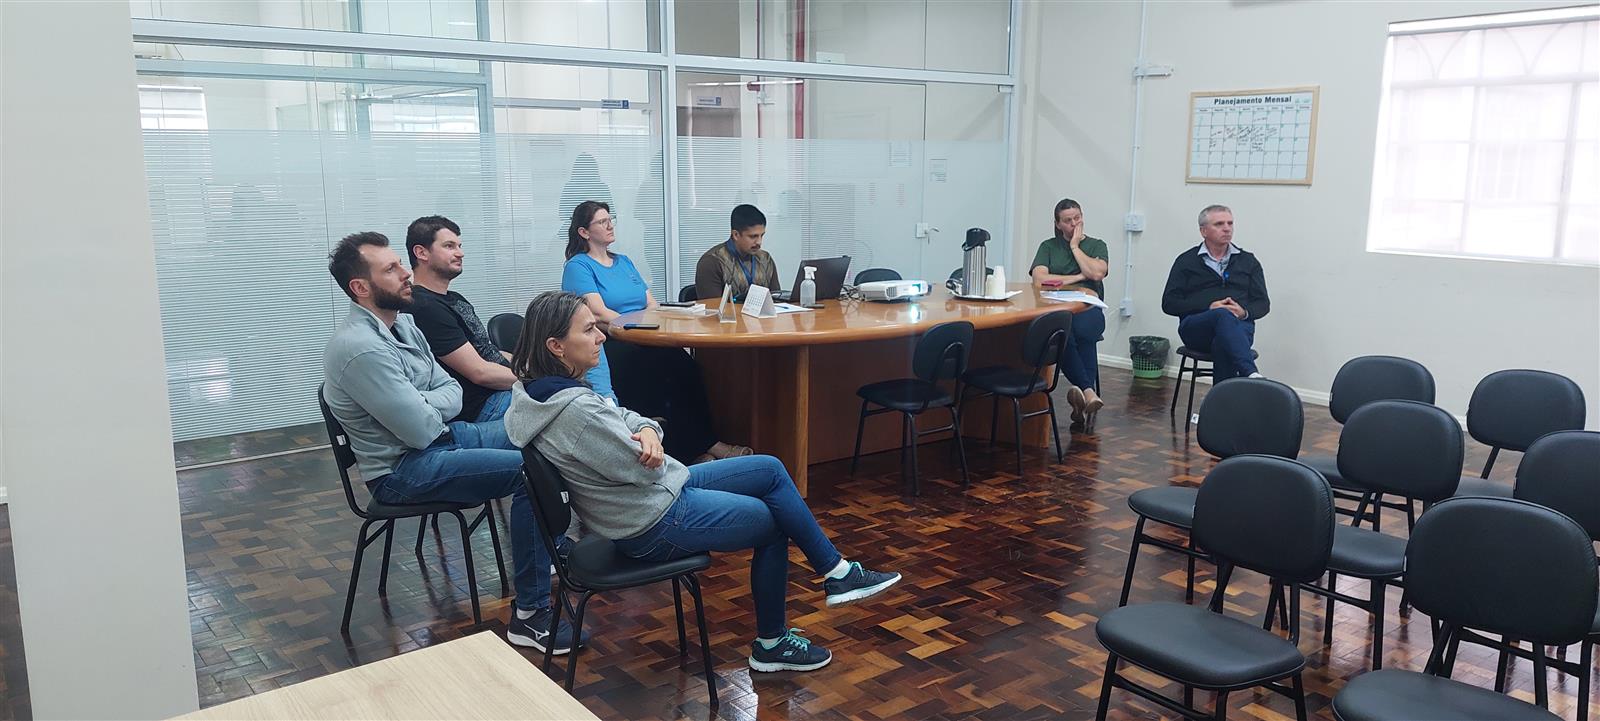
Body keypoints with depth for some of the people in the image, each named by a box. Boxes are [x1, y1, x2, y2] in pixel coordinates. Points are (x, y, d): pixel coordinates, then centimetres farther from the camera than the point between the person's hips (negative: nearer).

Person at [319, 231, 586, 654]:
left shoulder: (401, 322, 7)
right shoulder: (360, 348, -24)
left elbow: (452, 393, 8)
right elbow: (421, 431, -24)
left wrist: (423, 404, -13)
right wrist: (433, 404, -2)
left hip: (443, 434, 10)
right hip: (404, 469, -10)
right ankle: (530, 615, -17)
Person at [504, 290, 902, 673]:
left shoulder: (541, 389, 0)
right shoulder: (575, 410, -31)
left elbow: (625, 418, 5)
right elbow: (645, 470, -24)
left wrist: (648, 431, -17)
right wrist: (651, 452, -1)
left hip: (659, 489, 10)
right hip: (656, 525, -9)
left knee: (771, 470, 10)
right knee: (774, 522, 9)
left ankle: (837, 572, 19)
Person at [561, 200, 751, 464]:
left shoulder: (624, 261, 25)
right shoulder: (578, 267, 1)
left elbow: (652, 304, 17)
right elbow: (599, 315, -12)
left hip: (640, 345, 6)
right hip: (609, 349, -6)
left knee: (685, 367, -27)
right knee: (674, 361, -31)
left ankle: (699, 448, -31)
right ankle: (705, 445, -26)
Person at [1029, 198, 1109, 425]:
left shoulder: (1097, 245, 21)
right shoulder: (1048, 247, 21)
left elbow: (1097, 273, -2)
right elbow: (1039, 279, 2)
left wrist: (1075, 246, 8)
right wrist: (1079, 277, 4)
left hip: (1088, 310, 0)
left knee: (1083, 331, -38)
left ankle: (1081, 393, -51)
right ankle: (1088, 391, -47)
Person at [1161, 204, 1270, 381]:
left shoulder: (1248, 261, 20)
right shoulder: (1186, 261, 13)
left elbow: (1263, 303, 17)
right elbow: (1169, 303, 5)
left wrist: (1244, 312, -8)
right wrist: (1209, 307, -9)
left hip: (1238, 326, 2)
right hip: (1196, 329, -2)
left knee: (1223, 342, -38)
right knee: (1223, 316, -39)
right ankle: (1251, 375, -55)